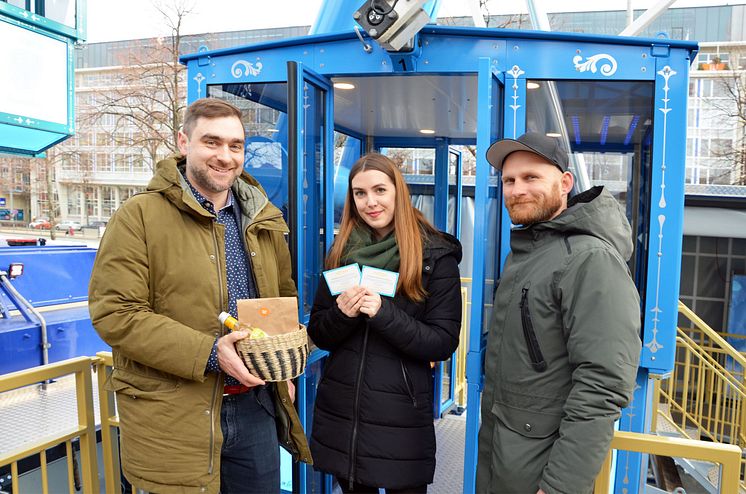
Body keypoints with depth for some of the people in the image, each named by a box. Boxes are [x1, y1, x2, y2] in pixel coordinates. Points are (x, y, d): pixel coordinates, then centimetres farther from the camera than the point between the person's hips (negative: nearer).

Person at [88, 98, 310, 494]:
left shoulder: (263, 219, 8)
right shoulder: (139, 217, -9)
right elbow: (113, 313, -15)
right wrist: (208, 353, -22)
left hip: (256, 406, 5)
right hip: (174, 418, -5)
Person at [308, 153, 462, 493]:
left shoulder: (436, 255, -9)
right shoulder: (342, 251, 3)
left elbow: (443, 343, -11)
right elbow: (318, 334, 5)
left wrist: (384, 312, -24)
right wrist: (342, 314, -17)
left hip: (401, 415, -3)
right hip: (339, 411, 4)